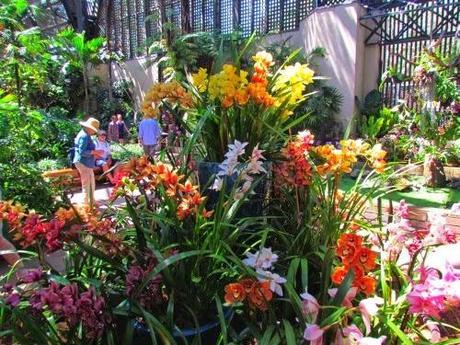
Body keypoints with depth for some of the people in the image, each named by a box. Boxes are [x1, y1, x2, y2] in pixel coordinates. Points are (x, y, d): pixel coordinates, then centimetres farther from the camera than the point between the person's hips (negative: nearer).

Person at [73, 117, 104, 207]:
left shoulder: (85, 135, 14)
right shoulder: (84, 136, -18)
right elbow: (82, 151, -24)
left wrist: (94, 154, 15)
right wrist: (94, 152, -17)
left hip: (86, 163, 11)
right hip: (83, 163, -11)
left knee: (91, 184, 19)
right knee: (86, 185, -3)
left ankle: (91, 202, 30)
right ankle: (86, 204, 4)